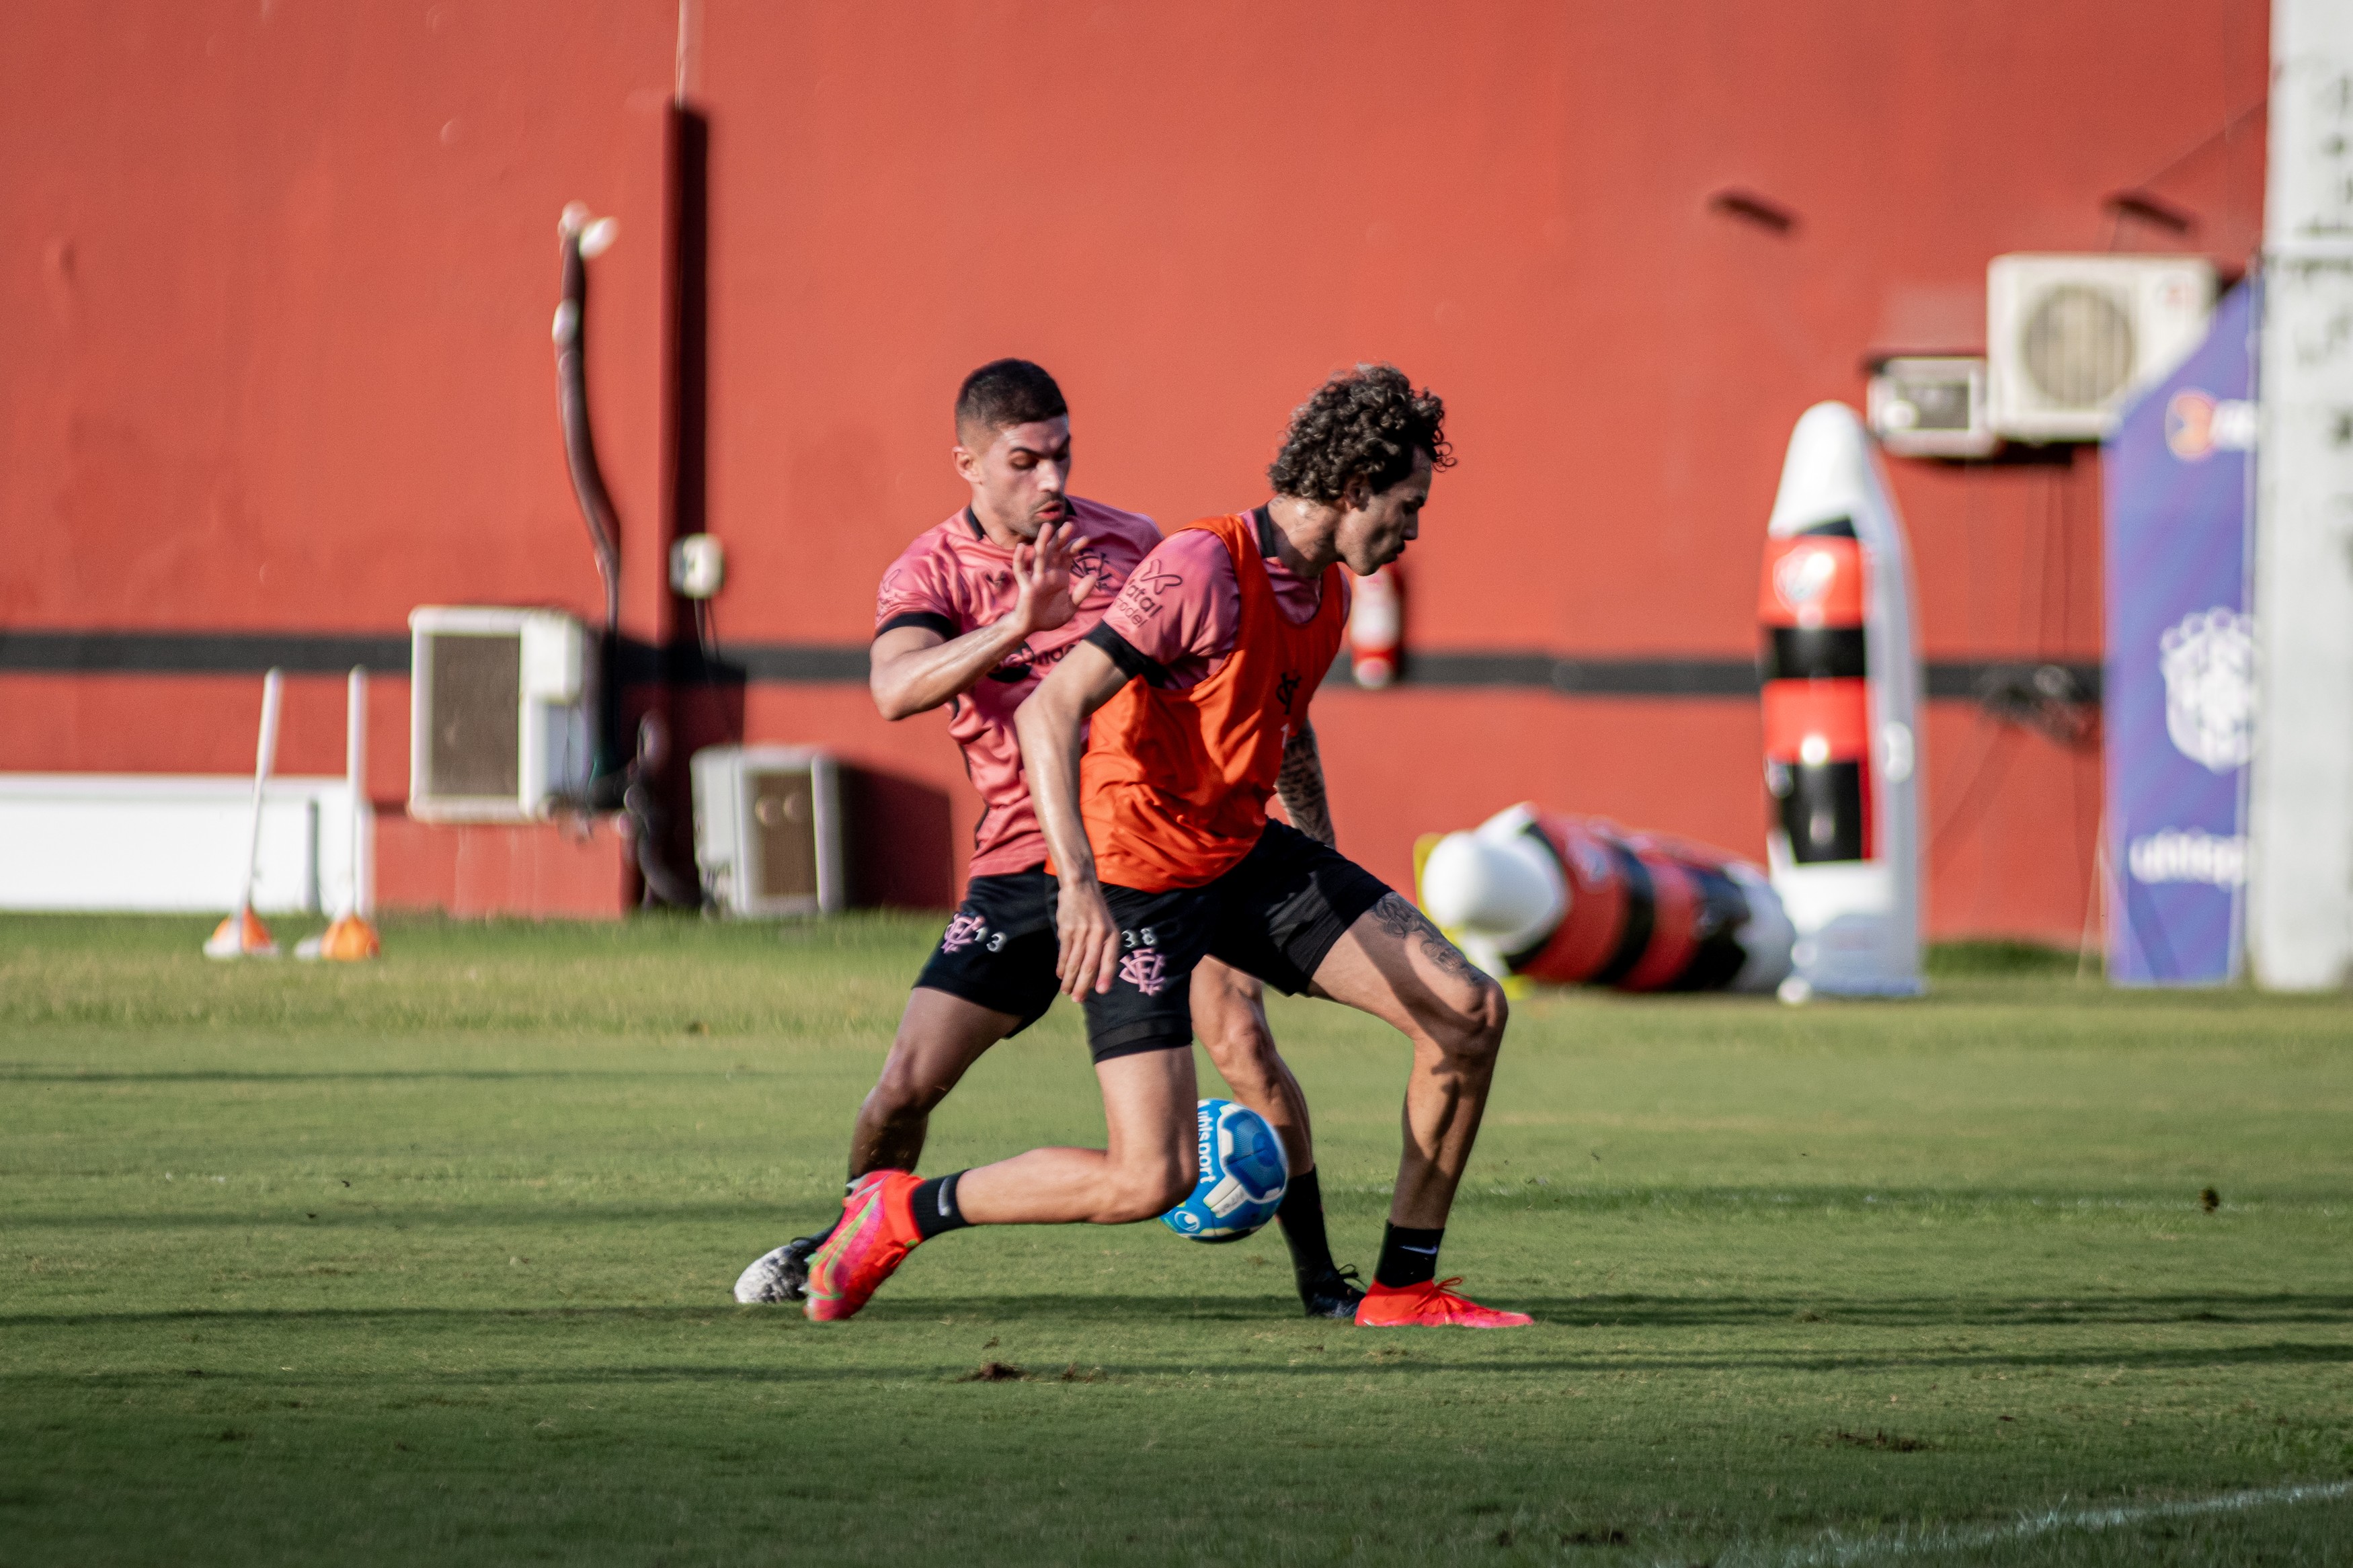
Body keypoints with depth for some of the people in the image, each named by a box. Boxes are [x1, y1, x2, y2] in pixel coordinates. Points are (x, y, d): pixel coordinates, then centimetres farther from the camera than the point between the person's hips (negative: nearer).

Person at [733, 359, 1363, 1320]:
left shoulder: (1131, 544, 5)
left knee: (1242, 1037, -18)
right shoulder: (930, 573, -2)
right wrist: (1020, 624, -36)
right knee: (908, 1080, -5)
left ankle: (1319, 1276, -7)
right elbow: (896, 688, -24)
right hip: (1022, 863, 0)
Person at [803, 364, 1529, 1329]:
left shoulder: (1326, 591, 6)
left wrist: (1329, 873, 30)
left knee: (1470, 1013, -4)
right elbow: (1050, 712, -29)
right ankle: (901, 1213, 5)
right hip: (1134, 882, -8)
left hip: (1247, 857, 8)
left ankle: (1406, 1287, 7)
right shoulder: (1204, 568, -22)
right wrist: (1080, 881, -39)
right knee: (1151, 1178, -17)